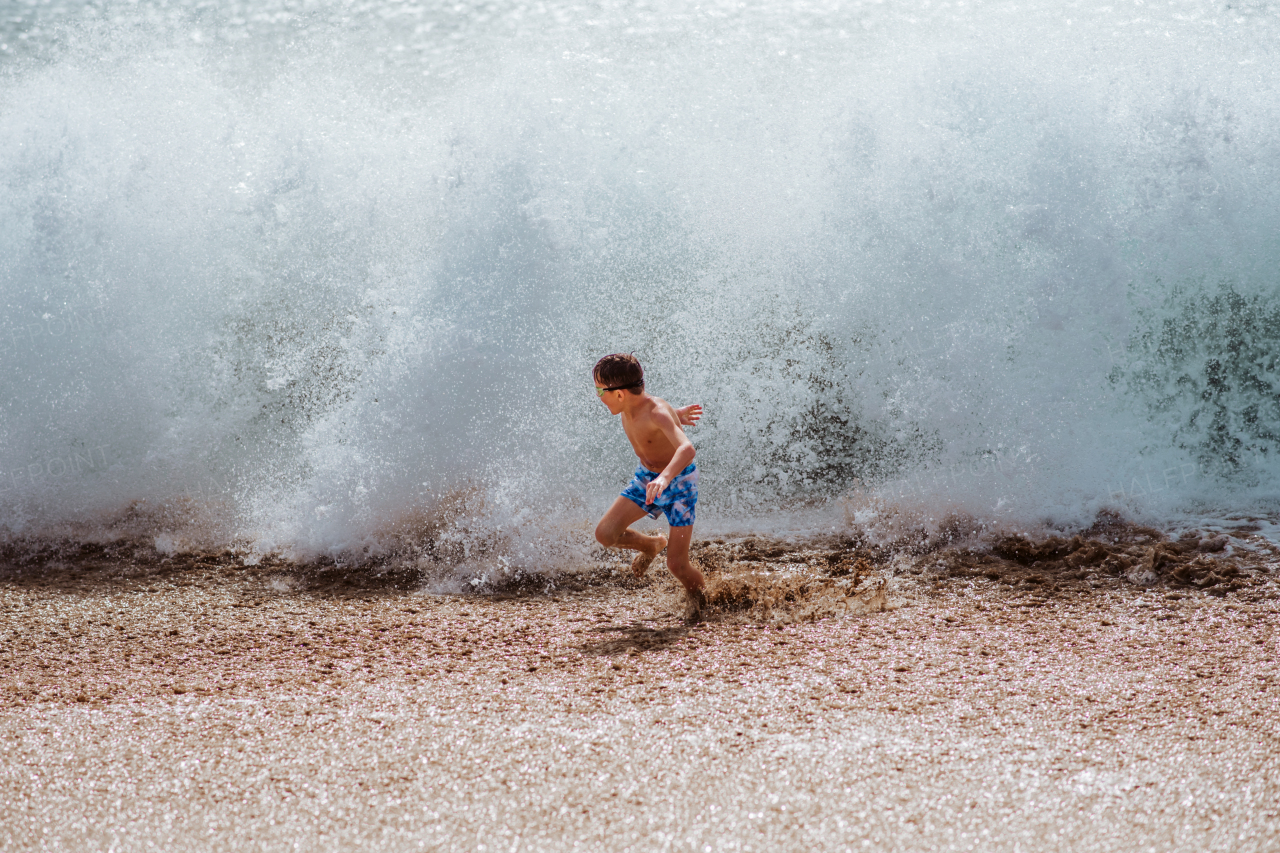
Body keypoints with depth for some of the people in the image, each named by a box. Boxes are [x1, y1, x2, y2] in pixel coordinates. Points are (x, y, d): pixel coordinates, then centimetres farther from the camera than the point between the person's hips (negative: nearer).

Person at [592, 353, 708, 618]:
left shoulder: (657, 414, -34)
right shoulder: (627, 409, -12)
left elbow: (687, 449, -51)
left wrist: (664, 478, -67)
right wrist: (674, 415, 31)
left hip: (679, 481, -7)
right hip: (646, 478, 7)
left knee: (677, 565, -8)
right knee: (605, 534, -11)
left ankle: (700, 597, 26)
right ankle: (652, 545, 20)